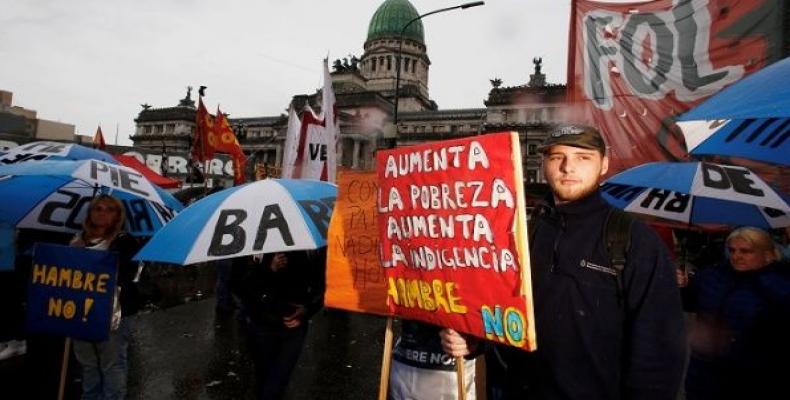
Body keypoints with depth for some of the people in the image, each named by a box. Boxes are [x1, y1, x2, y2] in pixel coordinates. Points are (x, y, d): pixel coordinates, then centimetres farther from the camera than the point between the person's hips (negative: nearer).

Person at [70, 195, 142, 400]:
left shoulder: (125, 242, -6)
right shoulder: (77, 241, 12)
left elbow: (125, 275, -13)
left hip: (111, 313, -6)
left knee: (112, 364, 2)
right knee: (87, 363, 20)